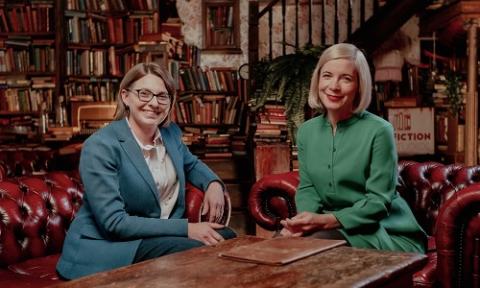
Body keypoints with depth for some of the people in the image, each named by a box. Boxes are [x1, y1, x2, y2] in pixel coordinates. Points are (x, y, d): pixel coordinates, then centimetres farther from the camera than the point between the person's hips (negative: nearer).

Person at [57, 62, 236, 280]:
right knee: (195, 250, -27)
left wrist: (213, 184, 1)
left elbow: (191, 164, 26)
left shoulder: (171, 133, 4)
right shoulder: (100, 146, -19)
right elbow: (114, 222, -23)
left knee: (225, 238, -14)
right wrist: (186, 228, -25)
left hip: (161, 236, 7)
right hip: (107, 245, -7)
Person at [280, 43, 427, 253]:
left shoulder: (378, 131, -15)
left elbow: (378, 201, -15)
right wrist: (306, 218, -17)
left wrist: (328, 220, -28)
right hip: (331, 227, 5)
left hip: (387, 232, -5)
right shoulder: (307, 131, 4)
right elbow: (307, 187, 7)